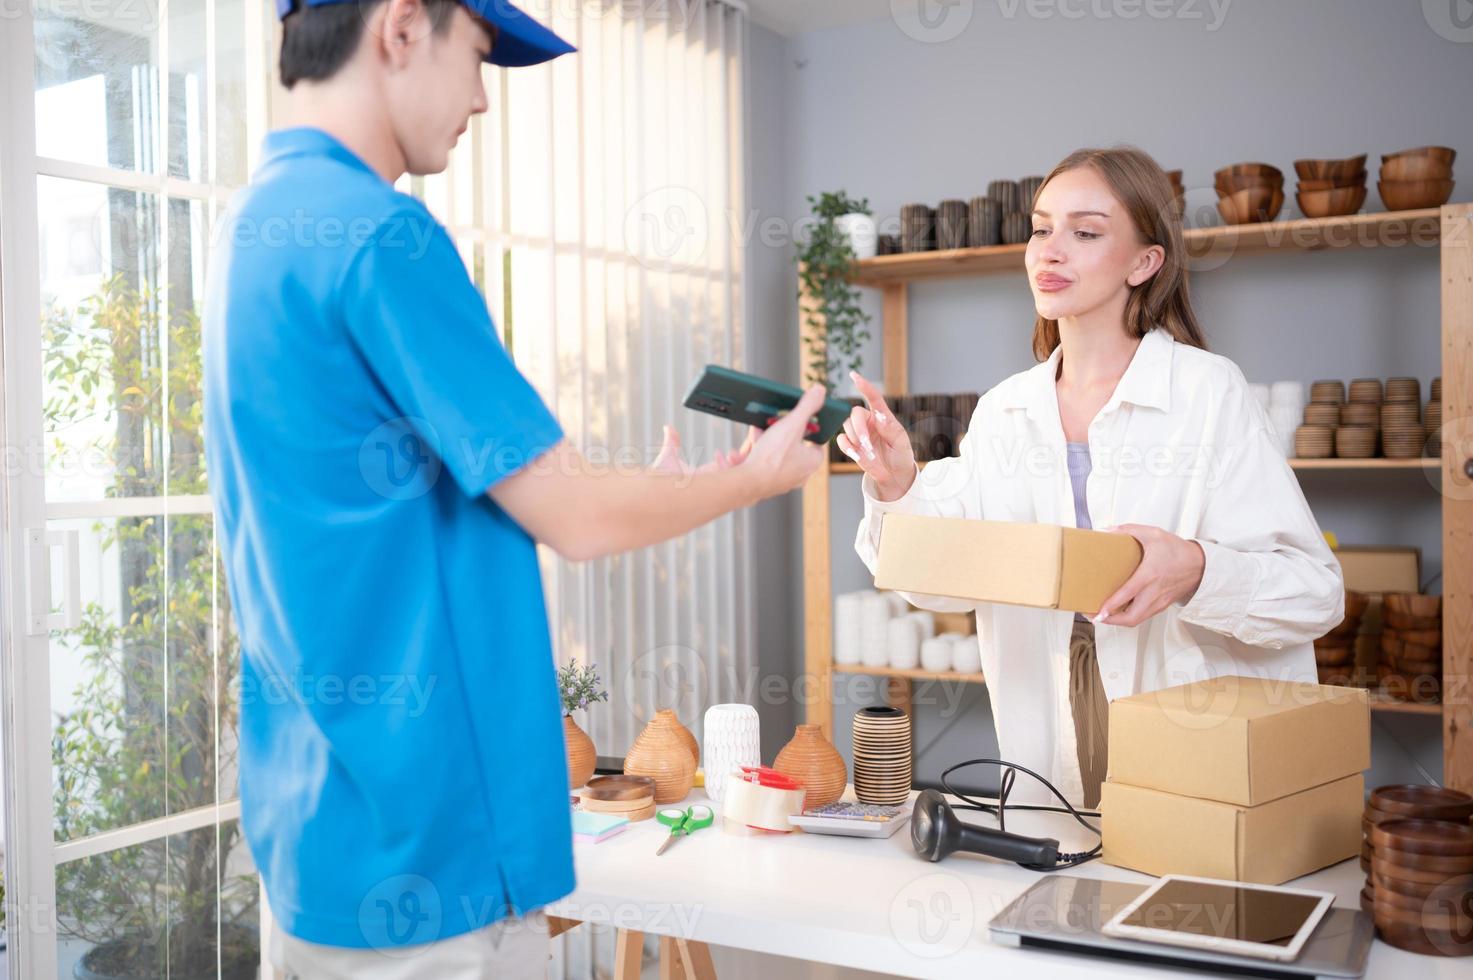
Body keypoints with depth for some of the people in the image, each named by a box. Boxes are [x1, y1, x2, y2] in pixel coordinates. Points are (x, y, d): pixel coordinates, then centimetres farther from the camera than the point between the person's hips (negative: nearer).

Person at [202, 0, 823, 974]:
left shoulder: (260, 223, 10)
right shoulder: (378, 233, -19)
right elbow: (577, 520, -16)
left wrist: (655, 487, 16)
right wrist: (752, 481, 2)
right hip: (423, 840, -9)